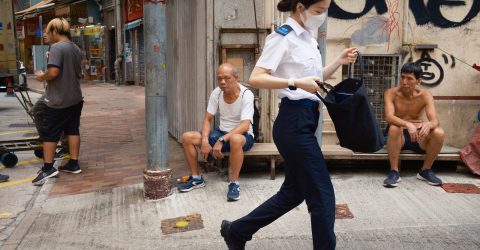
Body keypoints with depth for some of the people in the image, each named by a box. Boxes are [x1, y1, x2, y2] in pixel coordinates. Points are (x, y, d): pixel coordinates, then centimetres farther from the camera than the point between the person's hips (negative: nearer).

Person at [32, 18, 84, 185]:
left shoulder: (56, 47, -15)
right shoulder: (76, 49, 10)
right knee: (73, 130, 12)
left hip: (58, 101, -8)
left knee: (49, 133, 3)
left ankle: (48, 168, 8)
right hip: (75, 99, 8)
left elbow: (53, 72, -25)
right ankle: (73, 164, 17)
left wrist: (42, 76, -7)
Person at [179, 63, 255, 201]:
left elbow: (245, 125, -30)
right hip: (222, 132, 6)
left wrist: (221, 140, -39)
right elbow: (207, 119, -2)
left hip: (243, 135, -5)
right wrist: (205, 141, -20)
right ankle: (197, 178, 6)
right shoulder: (216, 93, -5)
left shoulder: (246, 95, -20)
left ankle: (234, 183, -24)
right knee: (187, 137, -10)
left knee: (235, 139, -43)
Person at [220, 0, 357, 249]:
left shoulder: (308, 38, 15)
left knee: (293, 192, 15)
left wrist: (339, 61, 9)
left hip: (306, 119, 9)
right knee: (322, 194, -2)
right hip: (294, 121, -9)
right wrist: (295, 83, -31)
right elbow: (256, 78, -20)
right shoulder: (283, 37, -11)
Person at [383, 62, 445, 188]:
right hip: (398, 136, -2)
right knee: (394, 128, -36)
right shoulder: (391, 93, -10)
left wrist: (428, 125, -43)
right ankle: (394, 172, -22)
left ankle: (425, 170, -3)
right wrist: (408, 124, -46)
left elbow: (435, 120, -17)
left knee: (439, 133, -26)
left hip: (418, 135, 2)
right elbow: (388, 117, -27)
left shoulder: (425, 95, -5)